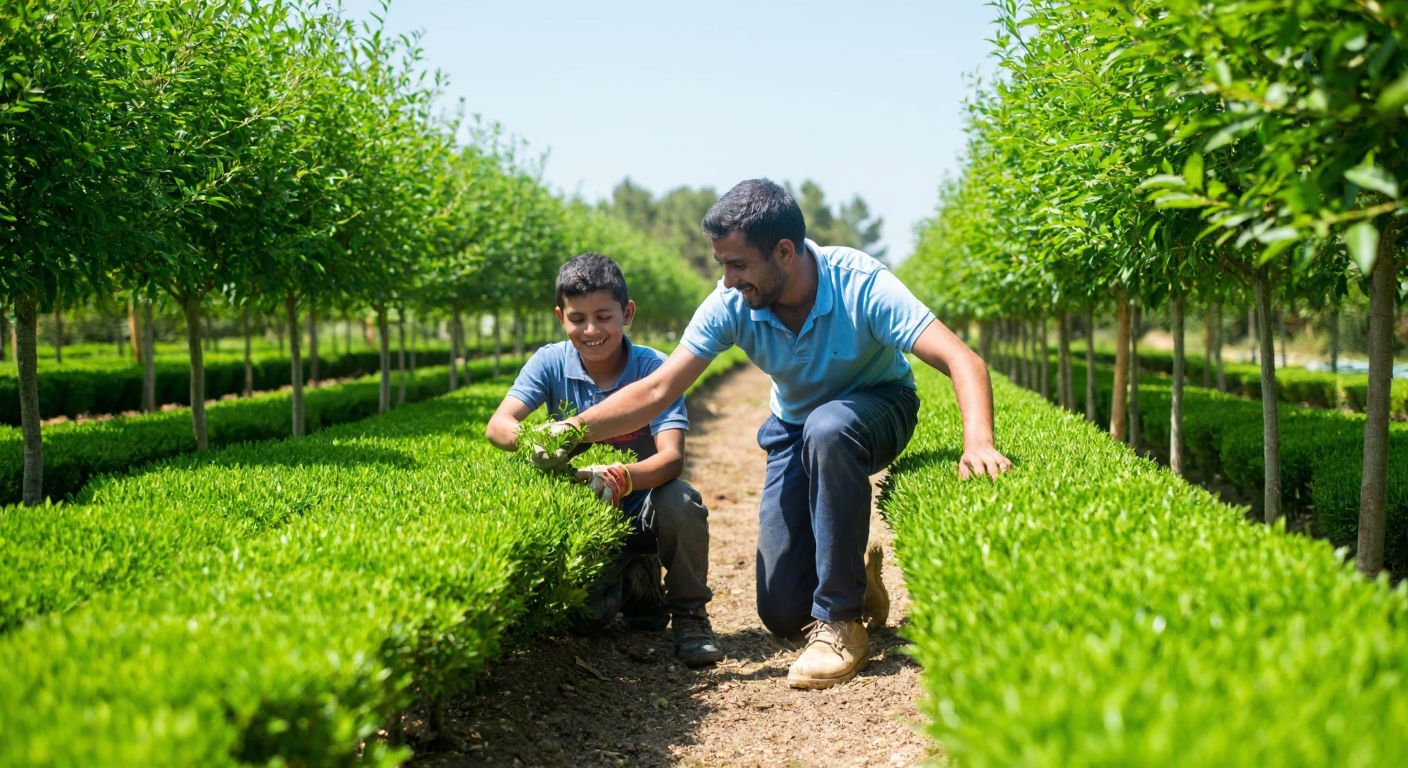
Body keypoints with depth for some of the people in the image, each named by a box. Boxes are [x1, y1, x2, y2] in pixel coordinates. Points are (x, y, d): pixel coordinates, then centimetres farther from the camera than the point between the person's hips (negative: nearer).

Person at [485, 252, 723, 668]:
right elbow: (498, 425, -21)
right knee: (583, 618, -21)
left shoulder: (652, 367, -16)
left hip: (639, 506, -2)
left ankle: (689, 613, -10)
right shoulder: (551, 362, -8)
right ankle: (632, 584, 16)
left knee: (680, 500, -35)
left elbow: (671, 456, -29)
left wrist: (621, 478, -50)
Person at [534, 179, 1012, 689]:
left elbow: (961, 360, -38)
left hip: (877, 409, -3)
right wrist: (573, 430, -32)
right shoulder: (731, 304, -21)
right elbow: (658, 389, -20)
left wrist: (978, 442, -56)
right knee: (782, 614, -4)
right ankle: (857, 575, 32)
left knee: (827, 426, -42)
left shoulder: (860, 285, -31)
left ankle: (841, 621, -28)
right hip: (795, 430, 4)